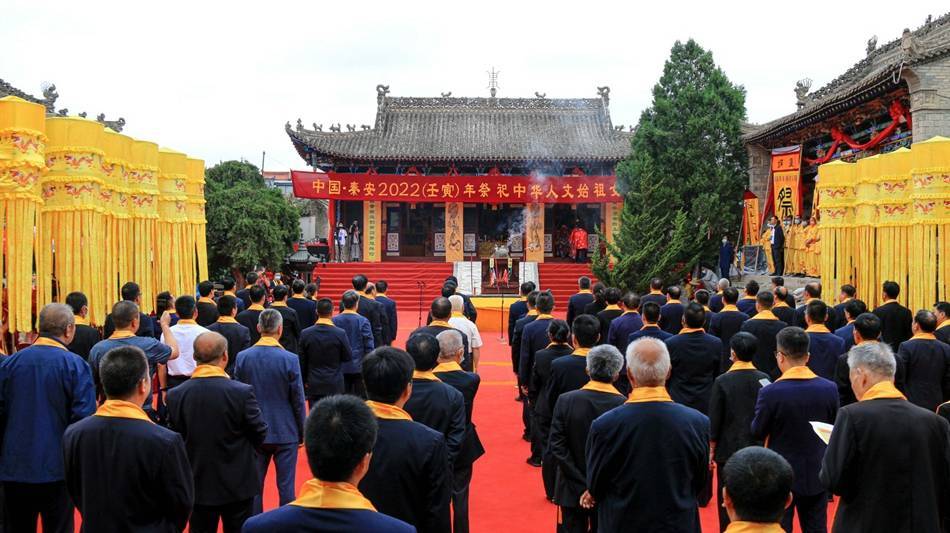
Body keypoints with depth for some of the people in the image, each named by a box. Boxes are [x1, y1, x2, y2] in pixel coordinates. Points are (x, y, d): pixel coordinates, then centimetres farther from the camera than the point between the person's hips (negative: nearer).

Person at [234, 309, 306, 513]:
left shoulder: (242, 357, -5)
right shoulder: (290, 359, -13)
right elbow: (298, 400, -8)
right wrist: (302, 433, 5)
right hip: (285, 432, -3)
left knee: (254, 486, 11)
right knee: (286, 486, 6)